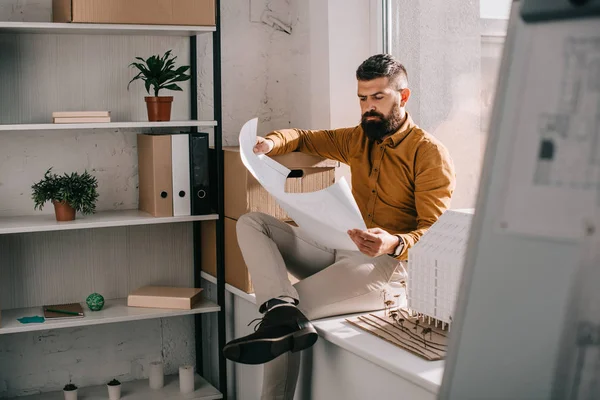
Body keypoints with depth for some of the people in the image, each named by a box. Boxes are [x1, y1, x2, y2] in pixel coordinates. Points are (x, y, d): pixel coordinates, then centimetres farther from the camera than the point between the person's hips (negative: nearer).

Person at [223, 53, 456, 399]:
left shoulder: (430, 153, -7)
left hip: (388, 264, -8)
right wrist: (272, 142, -1)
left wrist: (394, 244, -37)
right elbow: (305, 138, 25)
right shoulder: (359, 139, 15)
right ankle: (282, 308, -33)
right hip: (341, 250, 9)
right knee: (251, 222, -9)